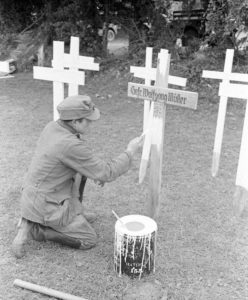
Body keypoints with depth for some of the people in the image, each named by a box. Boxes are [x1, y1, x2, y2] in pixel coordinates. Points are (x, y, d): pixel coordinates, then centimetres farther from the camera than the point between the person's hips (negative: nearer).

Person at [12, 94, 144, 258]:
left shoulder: (53, 126, -3)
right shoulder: (71, 145, -31)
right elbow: (107, 173, -21)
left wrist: (95, 171, 8)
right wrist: (130, 152, -9)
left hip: (34, 194, 9)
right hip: (46, 207, -8)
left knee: (81, 172, 18)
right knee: (89, 240, 4)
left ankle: (76, 213, 27)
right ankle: (33, 228, 0)